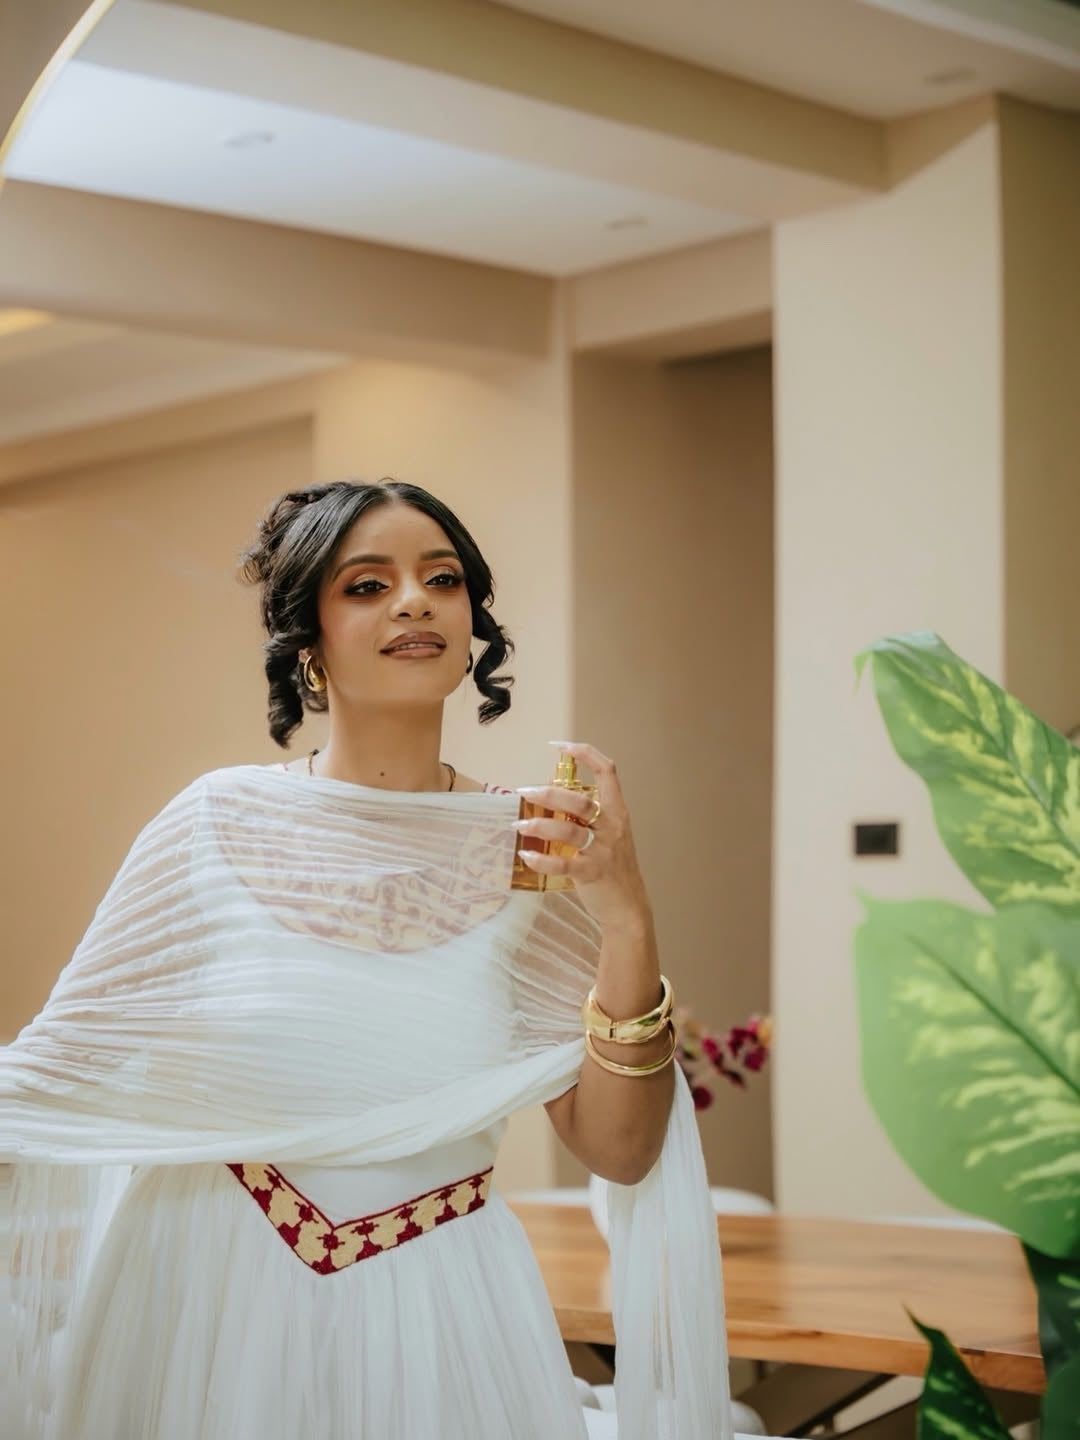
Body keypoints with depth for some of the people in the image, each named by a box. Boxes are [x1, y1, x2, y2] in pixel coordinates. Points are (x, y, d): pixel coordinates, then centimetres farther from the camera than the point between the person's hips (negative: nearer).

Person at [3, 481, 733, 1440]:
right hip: (218, 1297, 0)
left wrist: (627, 927, -19)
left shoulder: (530, 849, -5)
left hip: (445, 1313, 0)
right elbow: (84, 1064, 2)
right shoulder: (219, 822, -7)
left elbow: (618, 1151, -8)